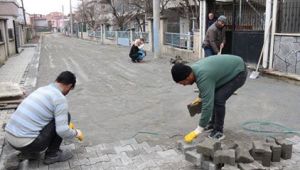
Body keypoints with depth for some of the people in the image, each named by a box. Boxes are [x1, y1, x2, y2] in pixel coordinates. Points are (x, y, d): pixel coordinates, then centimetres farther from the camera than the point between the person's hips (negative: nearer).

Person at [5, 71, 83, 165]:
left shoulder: (41, 89, 17)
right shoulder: (60, 98, -10)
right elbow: (62, 131, -14)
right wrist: (76, 133, 7)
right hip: (28, 142, -8)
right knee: (65, 116, 4)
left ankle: (28, 152, 19)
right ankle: (52, 154, 12)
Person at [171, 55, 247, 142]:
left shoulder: (203, 77, -32)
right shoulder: (194, 69, -5)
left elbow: (207, 105, -32)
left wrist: (197, 131, -28)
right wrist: (200, 97, 19)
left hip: (238, 72, -10)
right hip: (229, 70, 10)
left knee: (218, 99, -16)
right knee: (212, 96, 8)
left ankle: (218, 131, -2)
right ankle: (213, 123, 21)